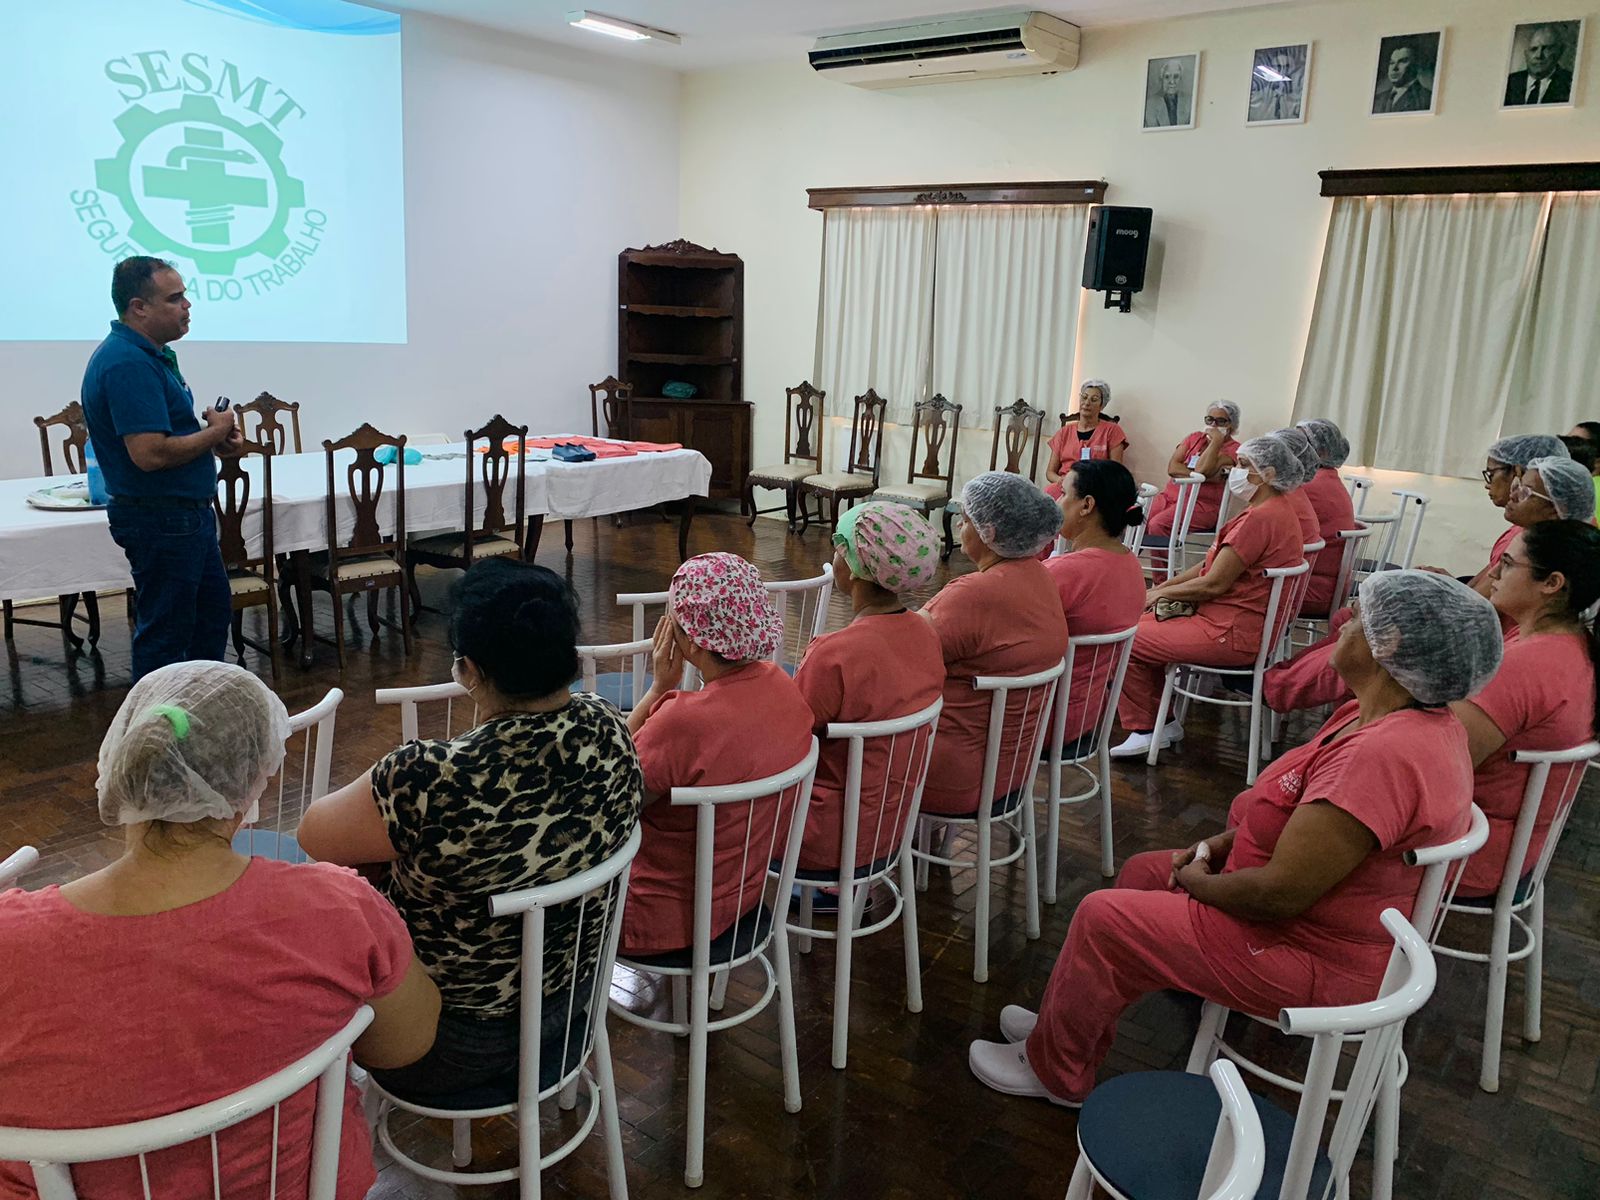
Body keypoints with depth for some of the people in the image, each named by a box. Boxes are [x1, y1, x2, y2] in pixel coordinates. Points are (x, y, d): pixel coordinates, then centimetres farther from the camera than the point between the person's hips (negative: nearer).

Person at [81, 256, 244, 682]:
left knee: (213, 612, 21)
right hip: (161, 520, -11)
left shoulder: (152, 354, 11)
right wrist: (214, 432, -16)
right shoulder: (128, 363, -23)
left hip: (186, 514, 11)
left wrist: (218, 435, 3)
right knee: (164, 631, 1)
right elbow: (150, 453, -31)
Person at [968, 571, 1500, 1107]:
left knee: (1101, 918, -6)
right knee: (1143, 869, 16)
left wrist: (1199, 882, -12)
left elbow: (1278, 892, -31)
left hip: (1315, 962, -10)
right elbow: (1307, 815, 15)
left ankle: (1052, 1071, 18)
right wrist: (1222, 843, 4)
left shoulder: (1382, 756, -33)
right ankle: (1066, 1026, 28)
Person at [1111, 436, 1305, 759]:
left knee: (1126, 640, -6)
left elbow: (1213, 584, -21)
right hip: (1243, 623, 11)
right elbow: (1212, 566, 13)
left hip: (1230, 634, -11)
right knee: (1144, 624, 17)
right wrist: (1162, 587, 5)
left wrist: (1161, 592, -6)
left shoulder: (1261, 518, -22)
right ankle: (1163, 724, 19)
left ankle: (1142, 730, 7)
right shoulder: (1276, 510, 12)